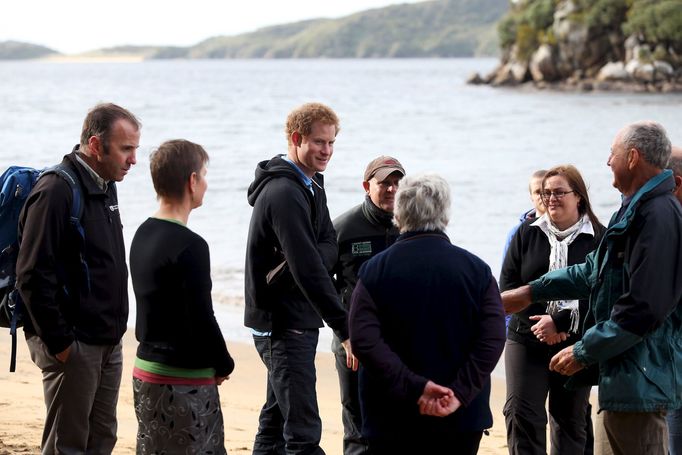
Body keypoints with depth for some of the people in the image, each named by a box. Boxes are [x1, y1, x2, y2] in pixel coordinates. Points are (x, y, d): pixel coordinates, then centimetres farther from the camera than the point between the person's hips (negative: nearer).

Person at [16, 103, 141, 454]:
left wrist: (115, 329, 18)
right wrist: (58, 342, -19)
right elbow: (32, 275, -21)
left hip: (108, 342, 9)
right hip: (73, 345, -9)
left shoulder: (104, 186, 12)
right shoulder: (56, 191, -17)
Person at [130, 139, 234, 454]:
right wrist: (224, 365, -3)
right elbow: (202, 319, -20)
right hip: (184, 381, -9)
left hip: (146, 370, 9)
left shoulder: (143, 236, 10)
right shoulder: (190, 247, -18)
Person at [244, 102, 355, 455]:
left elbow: (329, 247, 14)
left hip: (297, 318, 10)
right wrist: (345, 329, -29)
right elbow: (308, 268, -26)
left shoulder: (310, 184, 12)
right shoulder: (284, 193, -20)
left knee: (276, 421, 16)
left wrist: (318, 257, -8)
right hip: (282, 322, -10)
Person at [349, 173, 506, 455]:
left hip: (393, 420, -1)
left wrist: (414, 387, -17)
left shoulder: (374, 270, -4)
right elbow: (493, 339, -12)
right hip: (462, 421, 1)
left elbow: (363, 340, -15)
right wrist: (460, 394, -15)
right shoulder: (476, 269, -1)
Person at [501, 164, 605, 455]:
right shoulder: (527, 234, 7)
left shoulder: (597, 238, -3)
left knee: (570, 420, 8)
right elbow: (507, 283, 2)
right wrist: (539, 321, -12)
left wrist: (561, 322, -18)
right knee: (521, 414, -8)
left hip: (576, 344, -2)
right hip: (526, 340, 2)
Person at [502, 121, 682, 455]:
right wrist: (531, 292, 29)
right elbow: (594, 271, 28)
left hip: (640, 379, -11)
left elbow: (643, 308, -24)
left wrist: (584, 352, -16)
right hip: (621, 375, 11)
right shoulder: (634, 211, 16)